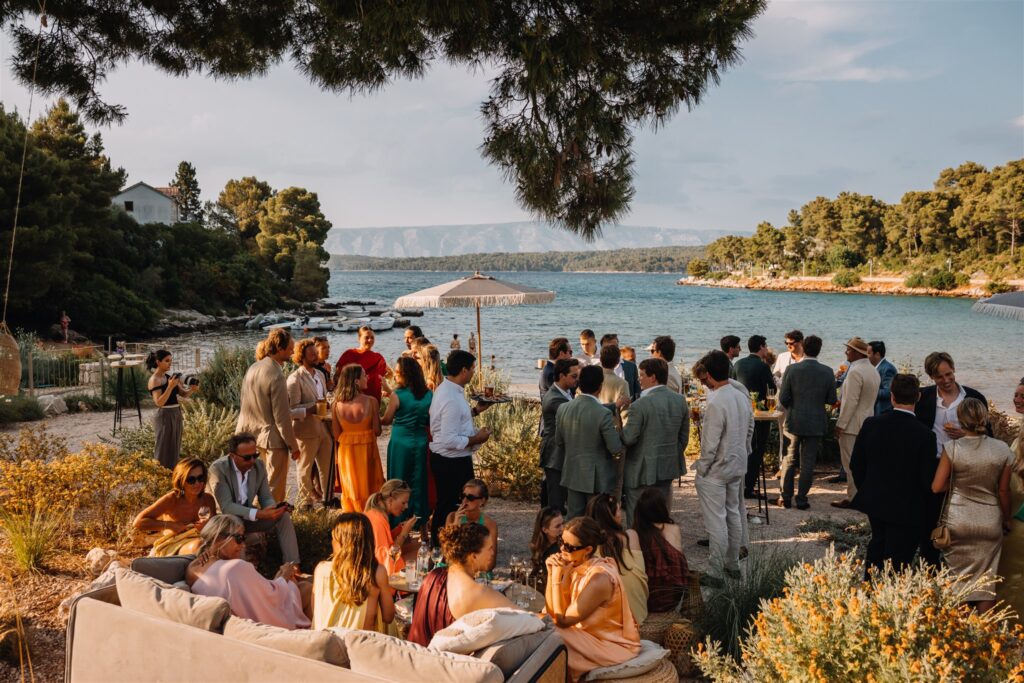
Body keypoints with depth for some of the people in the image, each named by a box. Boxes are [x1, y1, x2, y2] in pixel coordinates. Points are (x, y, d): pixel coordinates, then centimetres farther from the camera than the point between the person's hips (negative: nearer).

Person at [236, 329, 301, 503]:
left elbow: (245, 403, 10)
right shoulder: (276, 376, -23)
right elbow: (281, 417, -20)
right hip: (272, 437, -8)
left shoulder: (252, 368, 2)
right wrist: (293, 446, -11)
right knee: (276, 487, 5)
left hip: (252, 433, 8)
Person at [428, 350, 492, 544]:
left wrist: (475, 410, 12)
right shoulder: (452, 399, -26)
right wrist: (475, 439, -17)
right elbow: (449, 440, -29)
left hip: (454, 460, 11)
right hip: (452, 463, -11)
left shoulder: (446, 389, 6)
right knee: (447, 508, 4)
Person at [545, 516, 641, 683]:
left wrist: (557, 579, -23)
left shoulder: (599, 579, -27)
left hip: (615, 645, -7)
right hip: (595, 634, 7)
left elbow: (562, 620, -20)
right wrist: (551, 574, -12)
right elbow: (552, 612, -2)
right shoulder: (576, 566, -4)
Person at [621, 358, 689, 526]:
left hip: (642, 470, -7)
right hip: (669, 468, 7)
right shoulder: (680, 400, 0)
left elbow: (628, 438, -17)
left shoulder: (641, 404, -21)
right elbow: (684, 437, 8)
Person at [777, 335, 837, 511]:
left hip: (794, 422, 0)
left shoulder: (792, 369, -11)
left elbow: (783, 398, -10)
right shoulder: (827, 372, -8)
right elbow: (831, 400, -2)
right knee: (808, 463, 8)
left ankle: (786, 497, 15)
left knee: (790, 460, 14)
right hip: (816, 423, 0)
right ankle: (801, 499, 12)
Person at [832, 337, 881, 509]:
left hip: (852, 424, -9)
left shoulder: (855, 372, -19)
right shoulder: (874, 371, 10)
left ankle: (852, 498, 4)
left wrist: (840, 424, -16)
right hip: (867, 422, 9)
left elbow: (850, 402, -21)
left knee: (851, 463, -1)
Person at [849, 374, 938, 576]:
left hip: (873, 501, 4)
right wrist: (922, 506, 6)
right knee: (897, 560, 8)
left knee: (878, 543, 26)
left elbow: (856, 464, -1)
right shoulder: (925, 435, -21)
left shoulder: (871, 424, -11)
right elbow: (927, 480, -14)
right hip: (906, 509, -4)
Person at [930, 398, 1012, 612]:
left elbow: (937, 487, -9)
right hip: (990, 523, 1)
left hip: (957, 522, -1)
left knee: (957, 577, 13)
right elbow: (1003, 491, 1)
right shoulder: (1003, 450, -6)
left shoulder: (952, 448, -12)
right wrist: (1006, 520, 15)